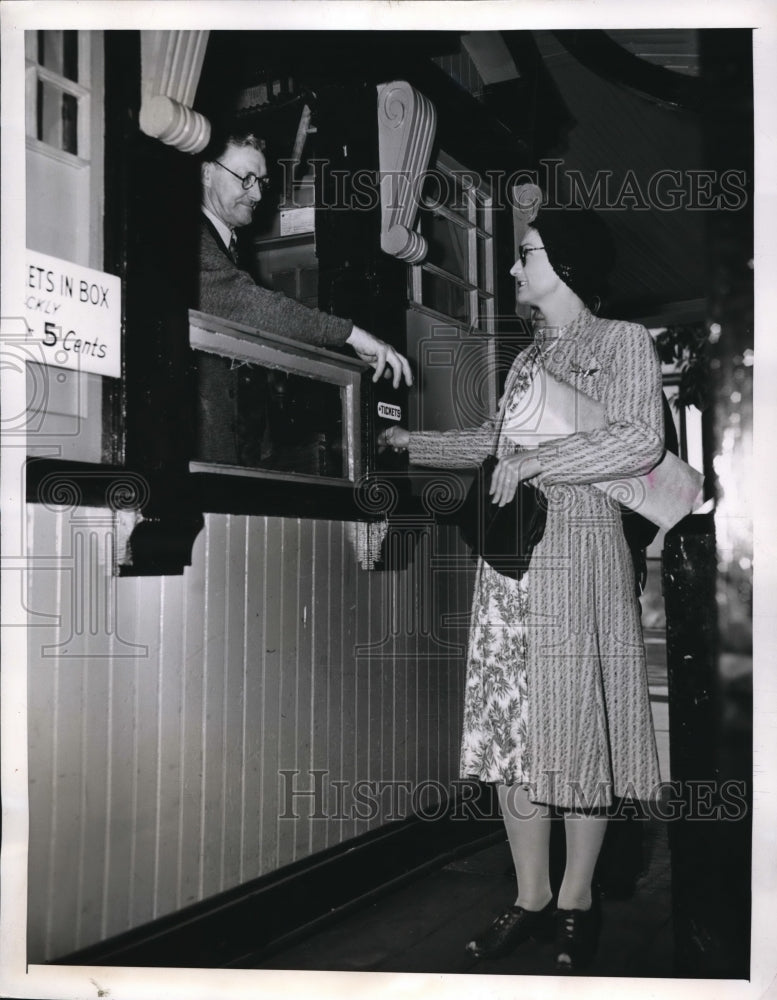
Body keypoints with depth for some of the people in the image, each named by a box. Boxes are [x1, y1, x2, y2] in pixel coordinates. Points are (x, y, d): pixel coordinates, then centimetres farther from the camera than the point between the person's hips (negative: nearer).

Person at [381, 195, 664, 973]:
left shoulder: (623, 342, 0)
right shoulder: (531, 353, 20)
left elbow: (641, 441, -15)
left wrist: (534, 462, -15)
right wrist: (411, 442, 29)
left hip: (578, 556, -6)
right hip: (509, 558, 6)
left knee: (577, 727, 0)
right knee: (510, 729, 5)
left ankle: (576, 902, 16)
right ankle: (531, 898, 17)